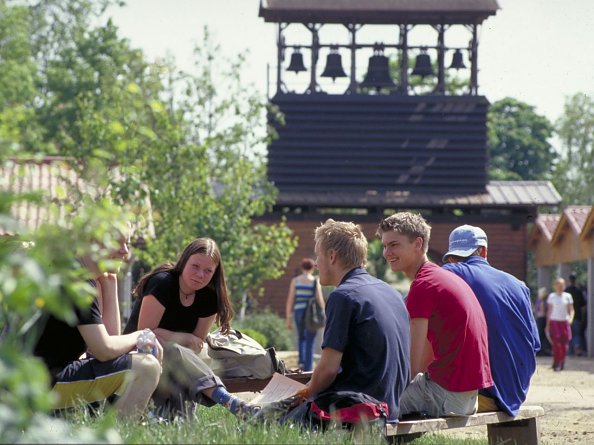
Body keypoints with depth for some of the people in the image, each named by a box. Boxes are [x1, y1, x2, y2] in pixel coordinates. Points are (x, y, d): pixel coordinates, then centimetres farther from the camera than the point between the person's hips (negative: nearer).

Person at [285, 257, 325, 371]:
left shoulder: (295, 281, 3)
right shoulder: (315, 281, -3)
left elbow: (290, 300, 1)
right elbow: (320, 300, -7)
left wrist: (288, 318, 6)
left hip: (299, 312, 2)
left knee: (301, 337, 24)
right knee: (310, 342, 4)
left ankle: (301, 361, 6)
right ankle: (308, 369, 0)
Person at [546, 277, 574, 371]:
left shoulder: (567, 296, 6)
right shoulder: (552, 296, 5)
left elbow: (571, 310, 8)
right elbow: (549, 311, 9)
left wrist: (571, 318, -13)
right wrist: (547, 324, 7)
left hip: (564, 322, 1)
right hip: (554, 321, -1)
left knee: (564, 344, 0)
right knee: (556, 343, -12)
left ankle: (562, 363, 14)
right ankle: (556, 364, -10)